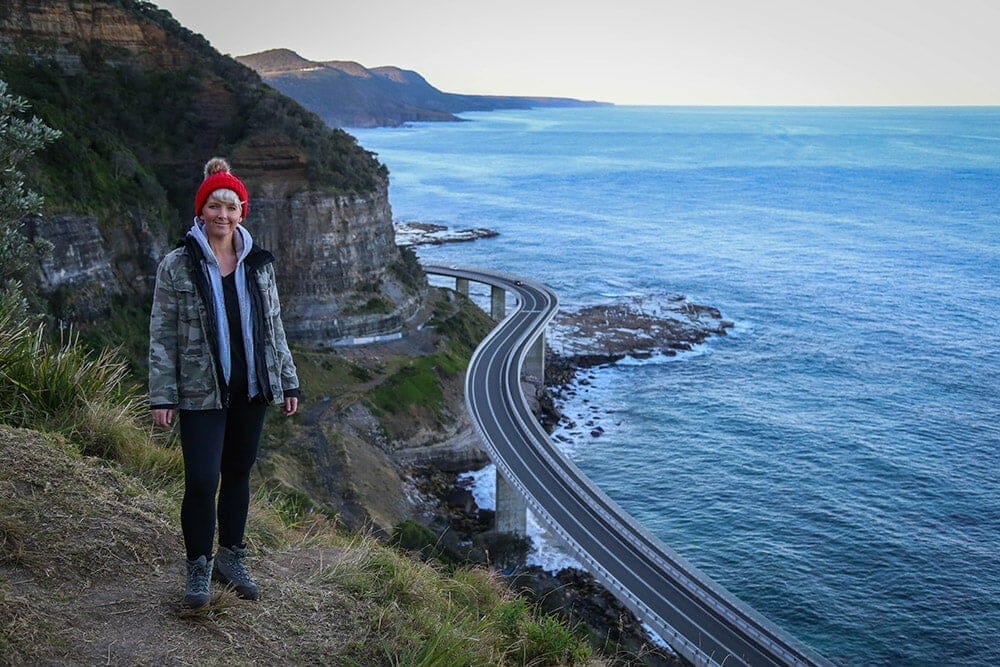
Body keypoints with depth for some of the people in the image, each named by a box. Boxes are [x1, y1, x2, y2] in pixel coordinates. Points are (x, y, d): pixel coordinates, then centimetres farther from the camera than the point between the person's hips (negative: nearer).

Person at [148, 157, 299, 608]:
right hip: (201, 393, -3)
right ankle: (199, 567, 13)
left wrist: (288, 383, 9)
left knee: (238, 475, 12)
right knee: (202, 481, -7)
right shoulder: (177, 265, -4)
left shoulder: (258, 264, 6)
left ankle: (232, 558, 28)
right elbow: (162, 335, -4)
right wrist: (161, 397, -9)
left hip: (252, 389, 4)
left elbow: (274, 328, 11)